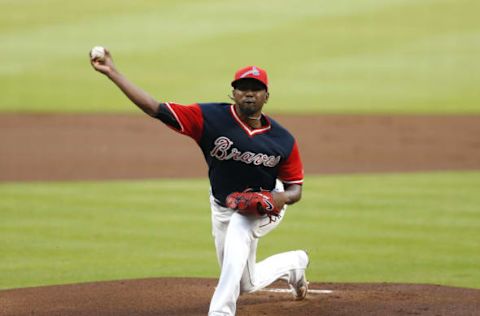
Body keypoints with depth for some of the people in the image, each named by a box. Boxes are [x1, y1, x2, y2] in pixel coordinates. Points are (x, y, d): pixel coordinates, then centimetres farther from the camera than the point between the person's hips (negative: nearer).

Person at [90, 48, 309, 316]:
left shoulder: (283, 141, -18)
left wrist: (283, 197, -32)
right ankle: (294, 263, 49)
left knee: (238, 230, -38)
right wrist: (112, 72, -36)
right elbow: (156, 108, -27)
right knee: (246, 285, 16)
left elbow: (296, 188, -6)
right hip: (223, 208, 3)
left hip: (265, 206, -3)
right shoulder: (211, 118, -22)